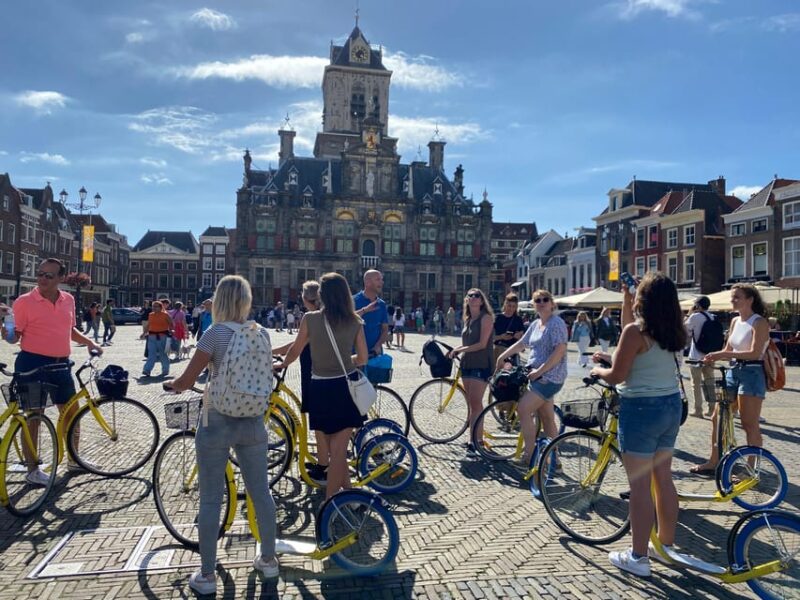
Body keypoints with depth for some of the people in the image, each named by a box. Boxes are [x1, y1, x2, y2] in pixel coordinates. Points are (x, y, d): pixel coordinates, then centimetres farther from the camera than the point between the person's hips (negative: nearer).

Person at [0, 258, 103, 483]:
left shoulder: (68, 300, 6)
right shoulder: (25, 301, -9)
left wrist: (89, 342, 7)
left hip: (60, 364, 6)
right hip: (32, 363, -5)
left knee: (71, 411, 13)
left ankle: (73, 460, 30)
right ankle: (32, 470, 16)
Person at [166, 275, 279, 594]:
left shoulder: (216, 333, -13)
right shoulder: (262, 333, 1)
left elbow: (186, 382, -11)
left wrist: (171, 384, 10)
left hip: (218, 423, -4)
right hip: (253, 422, 4)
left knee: (210, 501, 8)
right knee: (261, 493, 15)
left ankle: (207, 576, 18)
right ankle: (268, 559, 30)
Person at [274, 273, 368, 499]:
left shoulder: (310, 318, -7)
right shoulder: (355, 322, -2)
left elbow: (295, 350, 4)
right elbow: (362, 359, 4)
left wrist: (281, 364, 25)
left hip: (321, 388, 0)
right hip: (347, 386, 1)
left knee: (334, 448, 18)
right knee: (339, 449, 7)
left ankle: (348, 491, 29)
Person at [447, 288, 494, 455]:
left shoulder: (486, 318, -8)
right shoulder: (468, 319, 14)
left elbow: (482, 344, -15)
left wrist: (460, 350, -10)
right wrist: (455, 349, 1)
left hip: (481, 366, -7)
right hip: (467, 364, 7)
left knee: (476, 404, -10)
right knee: (470, 404, 8)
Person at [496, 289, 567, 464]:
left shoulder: (556, 323, -12)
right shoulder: (535, 324, 13)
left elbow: (560, 351, -22)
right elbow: (521, 344, 23)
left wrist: (539, 370, -23)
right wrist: (502, 357, 22)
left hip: (549, 376, -8)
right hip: (538, 376, 8)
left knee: (523, 409, -15)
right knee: (547, 418, 11)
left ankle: (529, 456, -8)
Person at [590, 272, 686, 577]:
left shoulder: (636, 330, -17)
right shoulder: (675, 331, 5)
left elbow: (616, 376, -16)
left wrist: (598, 370, 6)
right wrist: (626, 299, 22)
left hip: (641, 409, -8)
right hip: (671, 406, 8)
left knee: (639, 484, 1)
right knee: (664, 478, 18)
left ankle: (637, 557, 11)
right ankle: (666, 544, 32)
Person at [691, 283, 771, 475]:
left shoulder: (759, 323, -10)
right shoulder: (735, 321, 12)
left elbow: (755, 353, -21)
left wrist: (724, 354, -27)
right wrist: (713, 357, -5)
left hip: (752, 374, -8)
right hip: (734, 371, 8)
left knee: (750, 425, -3)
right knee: (717, 418, 9)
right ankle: (713, 462, 19)